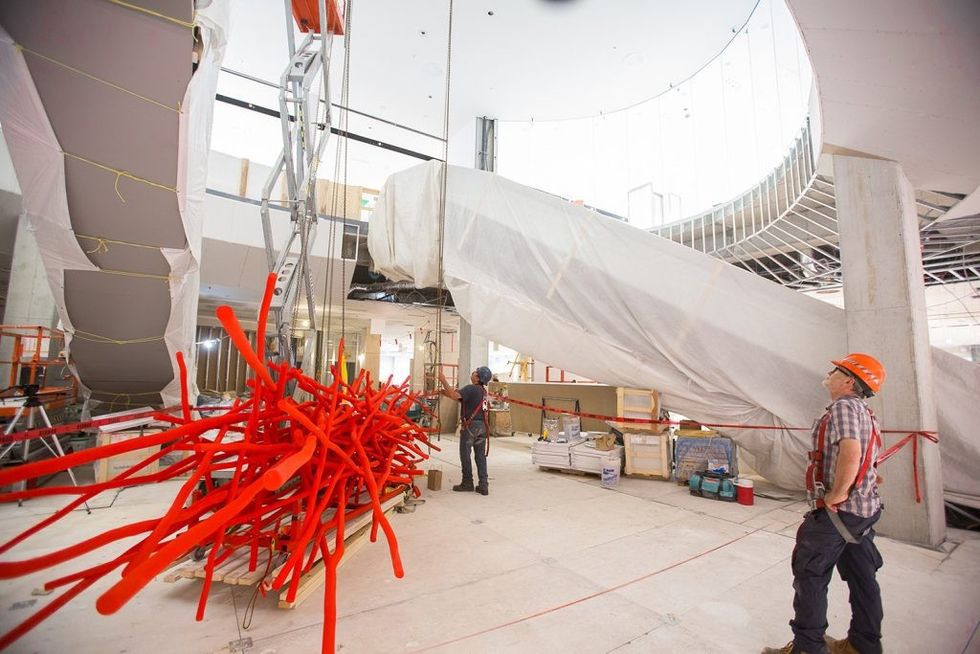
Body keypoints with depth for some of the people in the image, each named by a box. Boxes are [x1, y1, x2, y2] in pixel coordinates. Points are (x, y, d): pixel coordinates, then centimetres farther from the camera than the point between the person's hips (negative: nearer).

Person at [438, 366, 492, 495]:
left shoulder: (471, 388, -15)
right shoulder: (483, 390, 12)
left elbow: (455, 396, -29)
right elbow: (459, 396, 16)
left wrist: (443, 381, -23)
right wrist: (446, 392, 9)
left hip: (470, 425, -8)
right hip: (481, 425, 8)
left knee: (465, 455, 6)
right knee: (480, 455, 9)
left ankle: (467, 483, 15)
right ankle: (483, 485, 10)